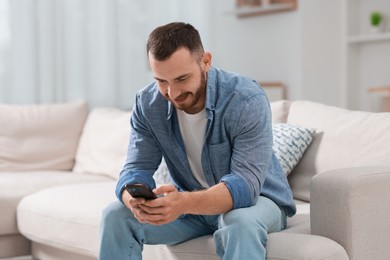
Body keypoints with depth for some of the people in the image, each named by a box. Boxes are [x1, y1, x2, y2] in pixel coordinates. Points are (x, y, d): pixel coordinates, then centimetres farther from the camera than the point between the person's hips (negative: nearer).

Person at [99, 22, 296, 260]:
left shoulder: (247, 100, -27)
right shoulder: (147, 104, -12)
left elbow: (246, 183, -34)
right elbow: (137, 168, -14)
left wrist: (185, 203, -52)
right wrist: (135, 200, -40)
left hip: (255, 199, -4)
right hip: (193, 204, 5)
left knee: (241, 223, -39)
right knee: (116, 215, -15)